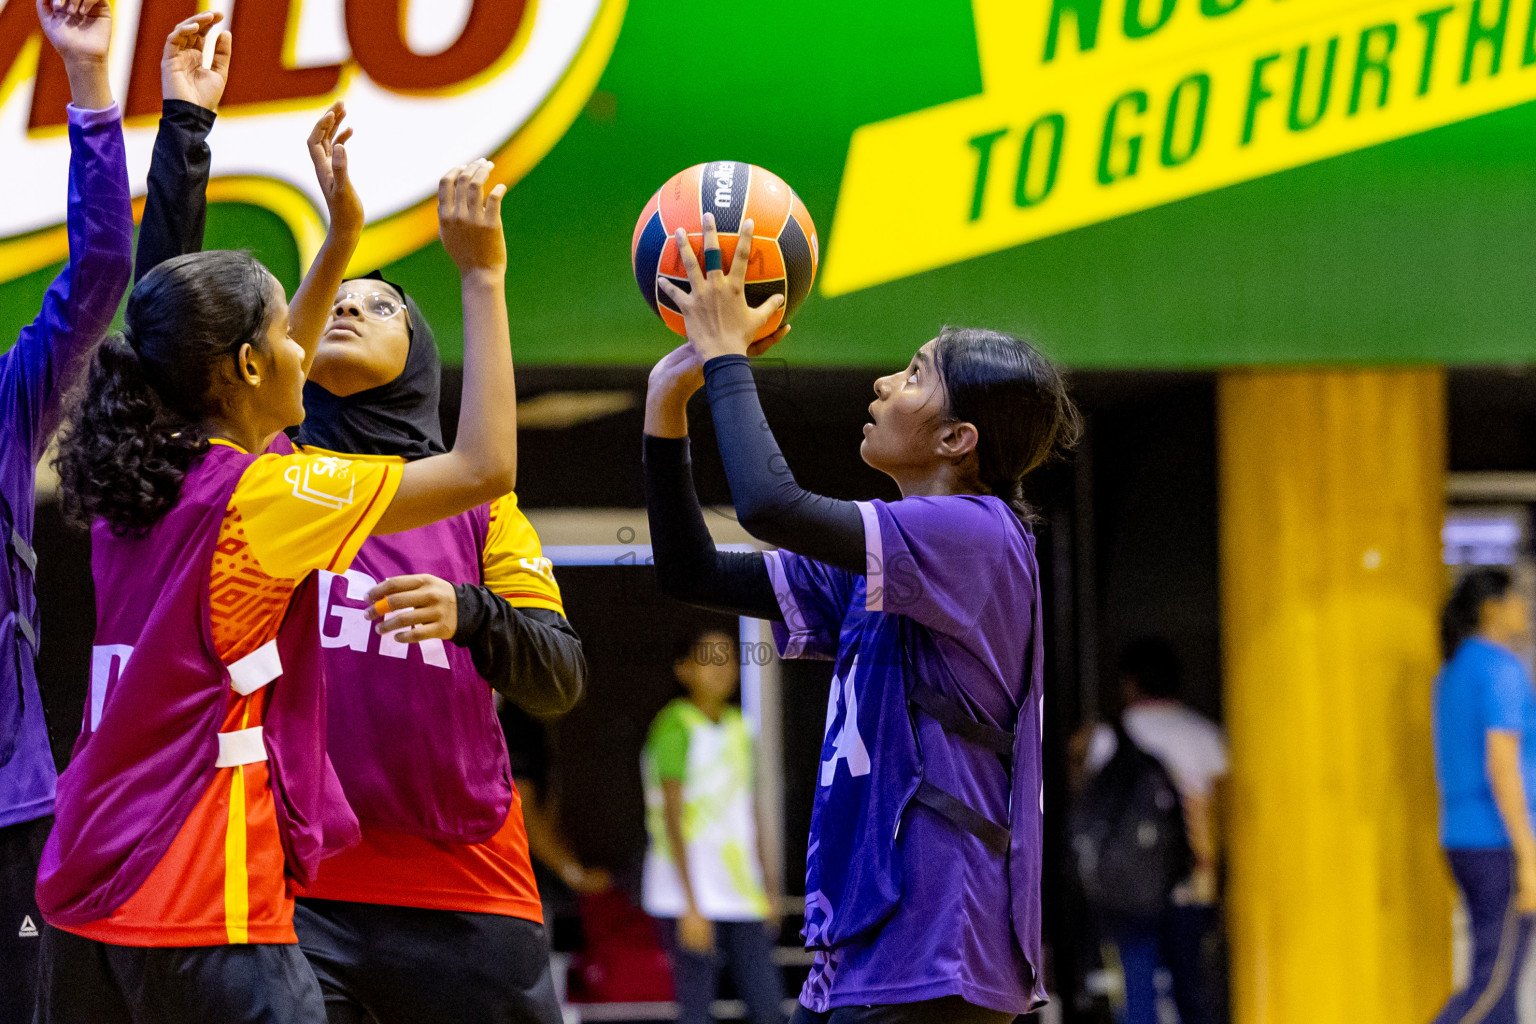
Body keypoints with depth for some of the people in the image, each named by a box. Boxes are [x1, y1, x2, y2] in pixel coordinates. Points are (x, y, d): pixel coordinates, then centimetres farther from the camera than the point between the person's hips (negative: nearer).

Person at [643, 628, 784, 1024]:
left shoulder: (738, 726, 15)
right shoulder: (676, 728, -8)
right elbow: (673, 820, -13)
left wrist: (767, 890, 16)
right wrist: (691, 906, -17)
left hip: (742, 897, 7)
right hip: (691, 898, -7)